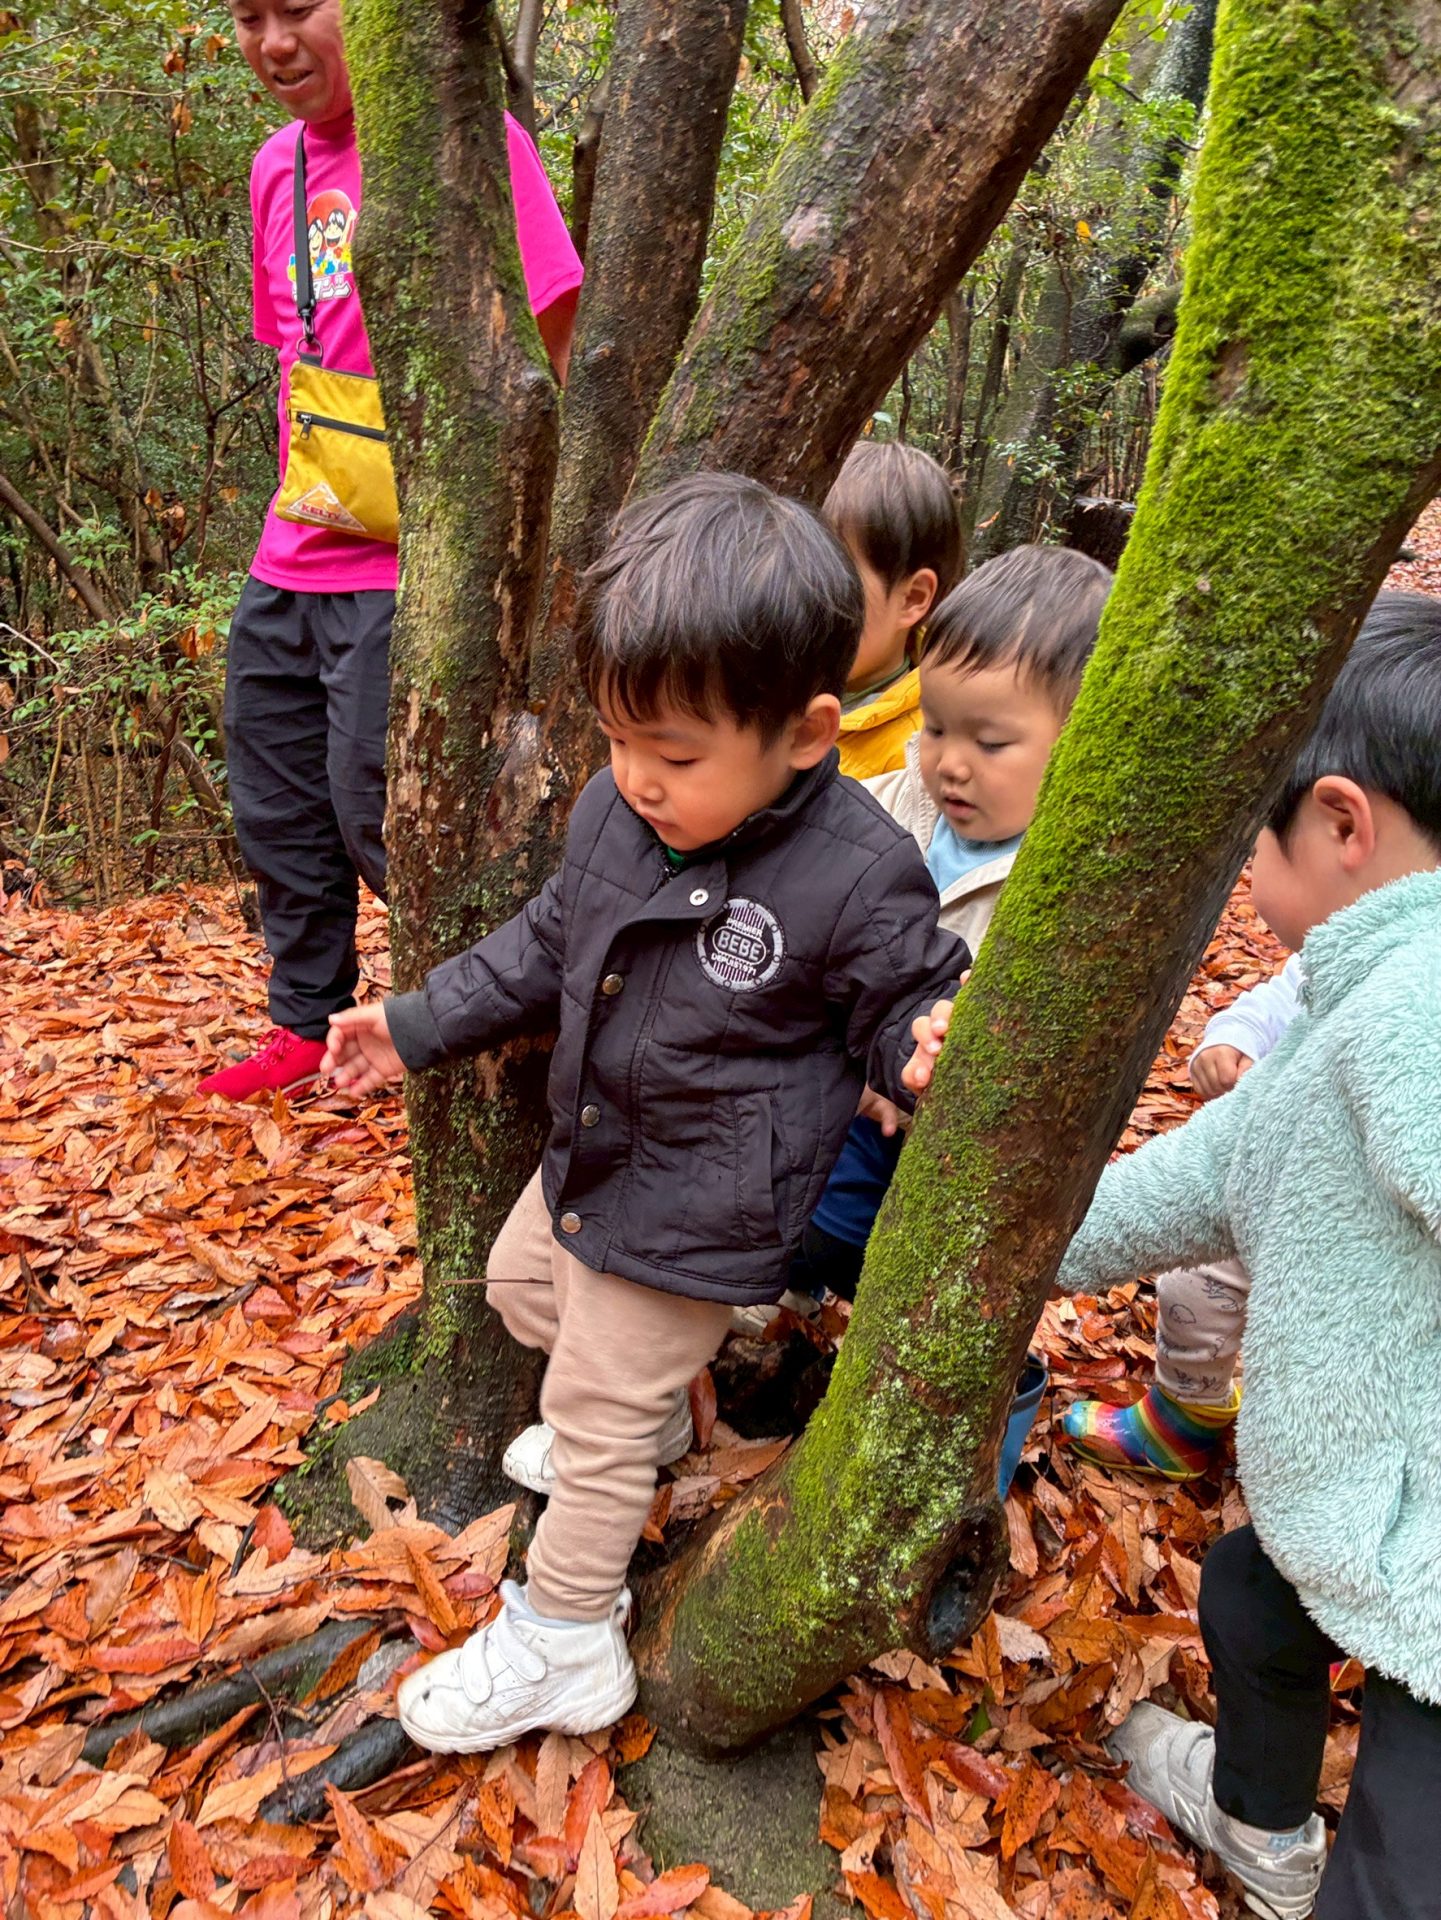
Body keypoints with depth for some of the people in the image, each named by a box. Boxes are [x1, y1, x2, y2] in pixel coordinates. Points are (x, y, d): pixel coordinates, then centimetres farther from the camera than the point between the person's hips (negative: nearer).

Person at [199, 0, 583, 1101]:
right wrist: (305, 481, 13)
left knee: (378, 814, -5)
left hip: (409, 563, -8)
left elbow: (546, 349, -10)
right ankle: (306, 1025, 30)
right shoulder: (277, 166, 14)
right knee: (277, 807, 13)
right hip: (289, 558, 8)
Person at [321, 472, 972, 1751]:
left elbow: (912, 1006, -15)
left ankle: (561, 1647, 30)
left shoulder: (857, 878, -28)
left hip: (701, 1203, -7)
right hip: (594, 1151, 8)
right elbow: (548, 944, 7)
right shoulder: (618, 810, -9)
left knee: (596, 1414, 6)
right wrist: (418, 1029, 10)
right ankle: (648, 1420, 56)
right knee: (521, 1283, 30)